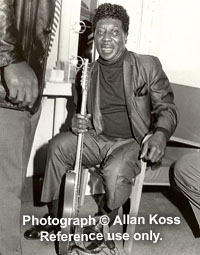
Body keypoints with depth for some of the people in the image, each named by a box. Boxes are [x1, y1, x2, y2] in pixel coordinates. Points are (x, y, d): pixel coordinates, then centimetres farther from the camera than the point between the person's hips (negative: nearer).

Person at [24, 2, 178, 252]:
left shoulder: (148, 66, -6)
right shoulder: (87, 72, 6)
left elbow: (166, 108, -5)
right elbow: (82, 113, 17)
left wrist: (160, 135, -27)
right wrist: (78, 122, -9)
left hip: (133, 142, -4)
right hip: (99, 138, 5)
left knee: (116, 170, -33)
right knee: (59, 144, -17)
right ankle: (55, 217, 2)